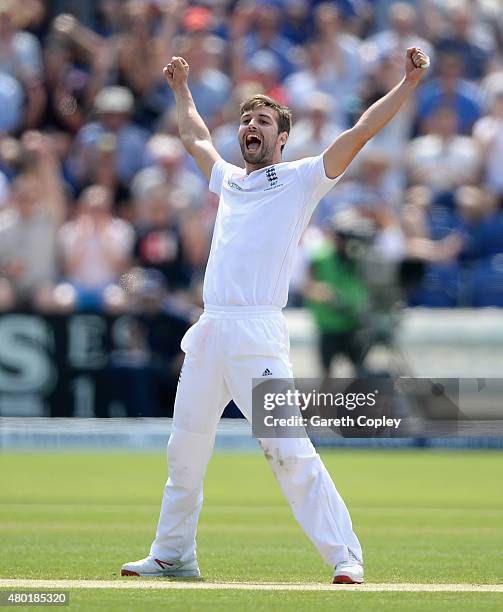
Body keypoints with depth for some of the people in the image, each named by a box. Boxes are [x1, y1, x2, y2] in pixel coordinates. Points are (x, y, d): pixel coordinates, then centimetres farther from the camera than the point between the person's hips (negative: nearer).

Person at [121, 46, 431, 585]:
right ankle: (172, 555, 24)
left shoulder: (301, 178, 6)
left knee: (288, 450, -16)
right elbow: (195, 137, 43)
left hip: (257, 334, -7)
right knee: (184, 450, 11)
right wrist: (181, 89, 52)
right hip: (207, 333, 7)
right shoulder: (228, 179, 23)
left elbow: (359, 134, -2)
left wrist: (408, 83, -8)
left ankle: (345, 557, -17)